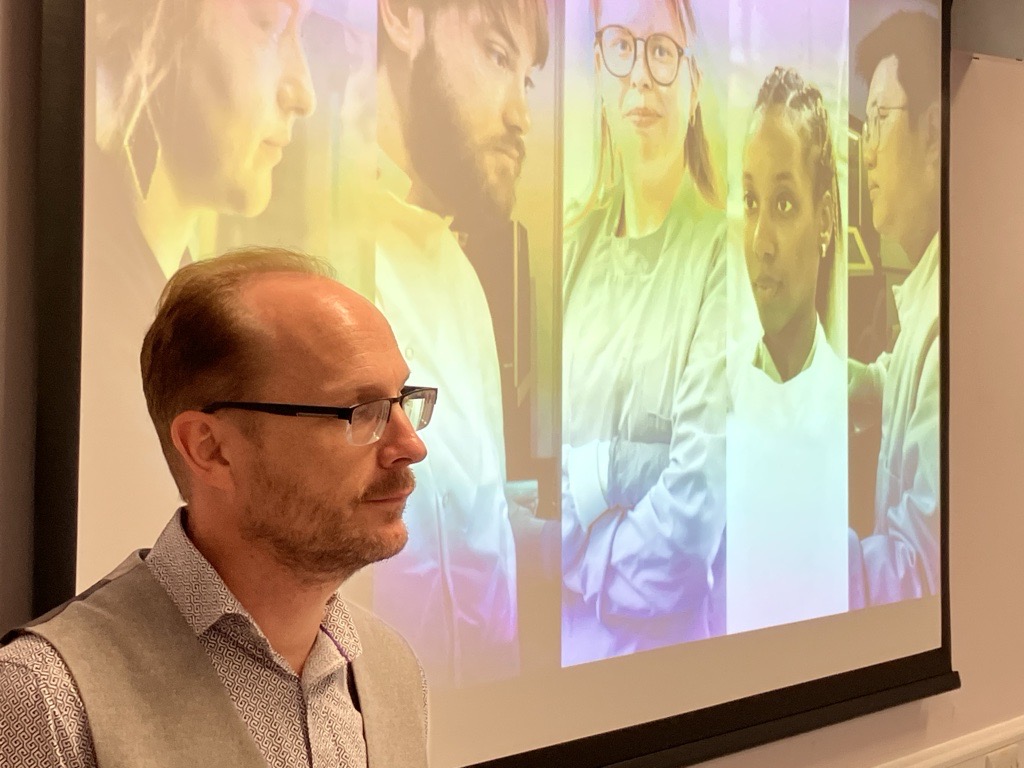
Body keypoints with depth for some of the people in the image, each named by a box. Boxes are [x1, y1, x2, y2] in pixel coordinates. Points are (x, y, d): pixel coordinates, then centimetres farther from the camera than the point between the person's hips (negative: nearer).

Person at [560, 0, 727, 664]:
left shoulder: (720, 251, -10)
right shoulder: (575, 245, 8)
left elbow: (701, 493, -19)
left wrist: (582, 562, -8)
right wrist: (581, 547, -14)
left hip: (670, 627, -4)